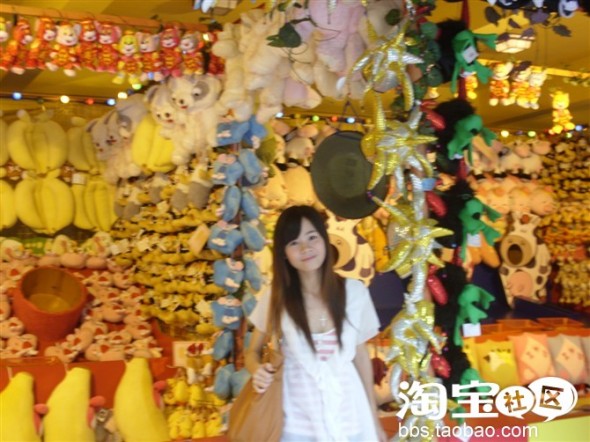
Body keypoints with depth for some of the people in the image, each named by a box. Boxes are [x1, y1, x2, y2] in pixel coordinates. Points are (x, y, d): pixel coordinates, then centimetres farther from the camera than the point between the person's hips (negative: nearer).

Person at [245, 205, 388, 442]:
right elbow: (252, 352, 5)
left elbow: (361, 355, 4)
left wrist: (374, 420, 7)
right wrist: (258, 371, -18)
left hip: (350, 419, 1)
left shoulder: (354, 291, -4)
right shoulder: (275, 297, -7)